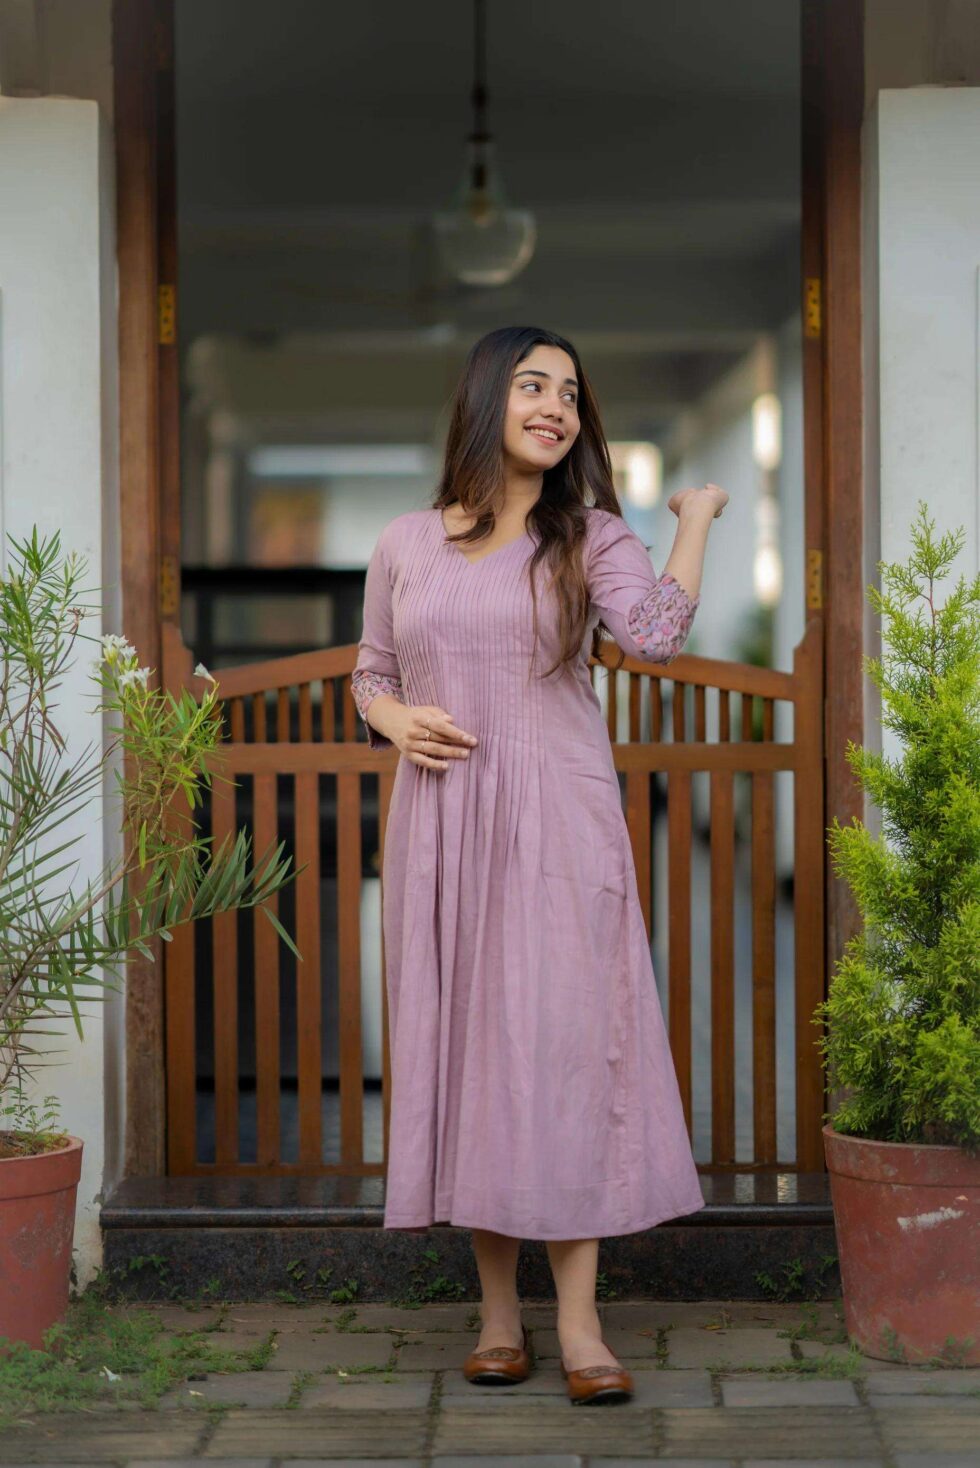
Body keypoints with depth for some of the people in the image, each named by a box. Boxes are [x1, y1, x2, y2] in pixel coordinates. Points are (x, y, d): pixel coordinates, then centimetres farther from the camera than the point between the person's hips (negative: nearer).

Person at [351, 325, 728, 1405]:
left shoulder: (589, 535, 3)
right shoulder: (404, 544, 9)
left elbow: (654, 633, -15)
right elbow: (370, 673, 18)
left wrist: (698, 516, -3)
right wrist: (397, 720, -4)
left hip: (557, 824, -2)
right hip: (442, 824, 2)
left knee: (566, 1043, -6)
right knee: (461, 1043, 3)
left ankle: (578, 1324, -3)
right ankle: (498, 1312, 12)